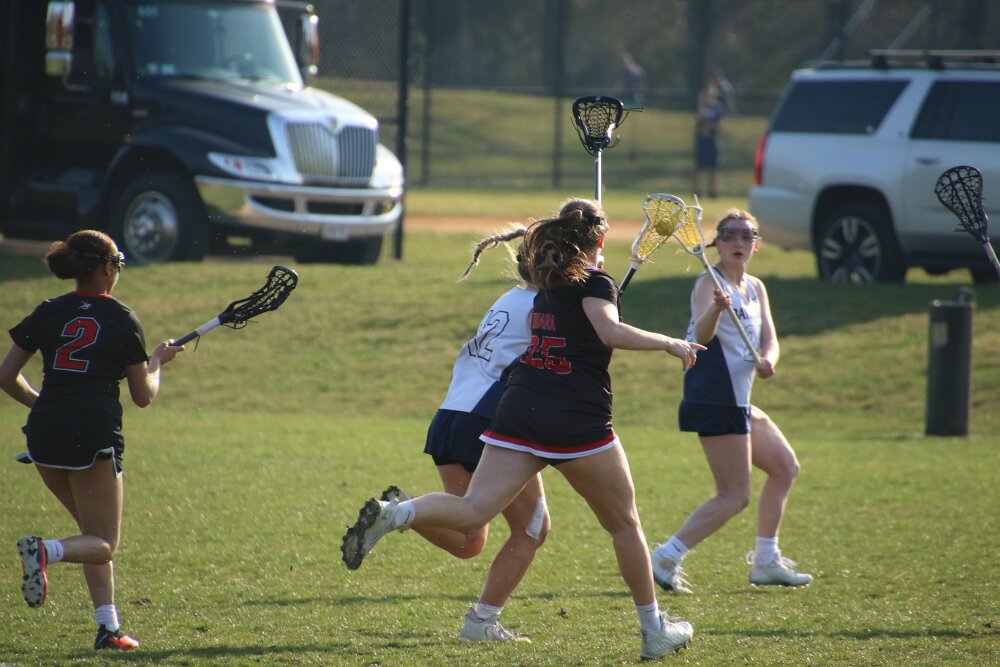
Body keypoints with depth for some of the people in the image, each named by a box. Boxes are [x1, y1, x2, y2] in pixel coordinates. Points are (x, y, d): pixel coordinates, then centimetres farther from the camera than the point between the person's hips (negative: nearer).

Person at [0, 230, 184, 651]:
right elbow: (143, 396, 6)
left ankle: (107, 625, 12)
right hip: (96, 436, -4)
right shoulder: (122, 319, 1)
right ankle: (44, 550, -27)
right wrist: (158, 361, 25)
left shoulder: (48, 313, 8)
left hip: (44, 435, 4)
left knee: (95, 534, 21)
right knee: (104, 546, 4)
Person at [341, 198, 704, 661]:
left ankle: (392, 515, -35)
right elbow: (610, 331, -24)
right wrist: (669, 343, -15)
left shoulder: (548, 280, 16)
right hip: (578, 423, -5)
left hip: (518, 414, 5)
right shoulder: (595, 282, -5)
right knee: (624, 524, 13)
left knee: (473, 510, -8)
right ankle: (655, 630, 22)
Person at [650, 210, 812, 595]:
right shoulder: (710, 284, -13)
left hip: (739, 402, 9)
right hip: (715, 400, -9)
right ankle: (667, 558, -14)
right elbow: (702, 335, -31)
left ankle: (765, 562, 25)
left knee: (785, 466, 19)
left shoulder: (755, 289, 12)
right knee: (734, 497, -12)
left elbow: (769, 339, 2)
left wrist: (767, 360, -21)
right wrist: (717, 308, -53)